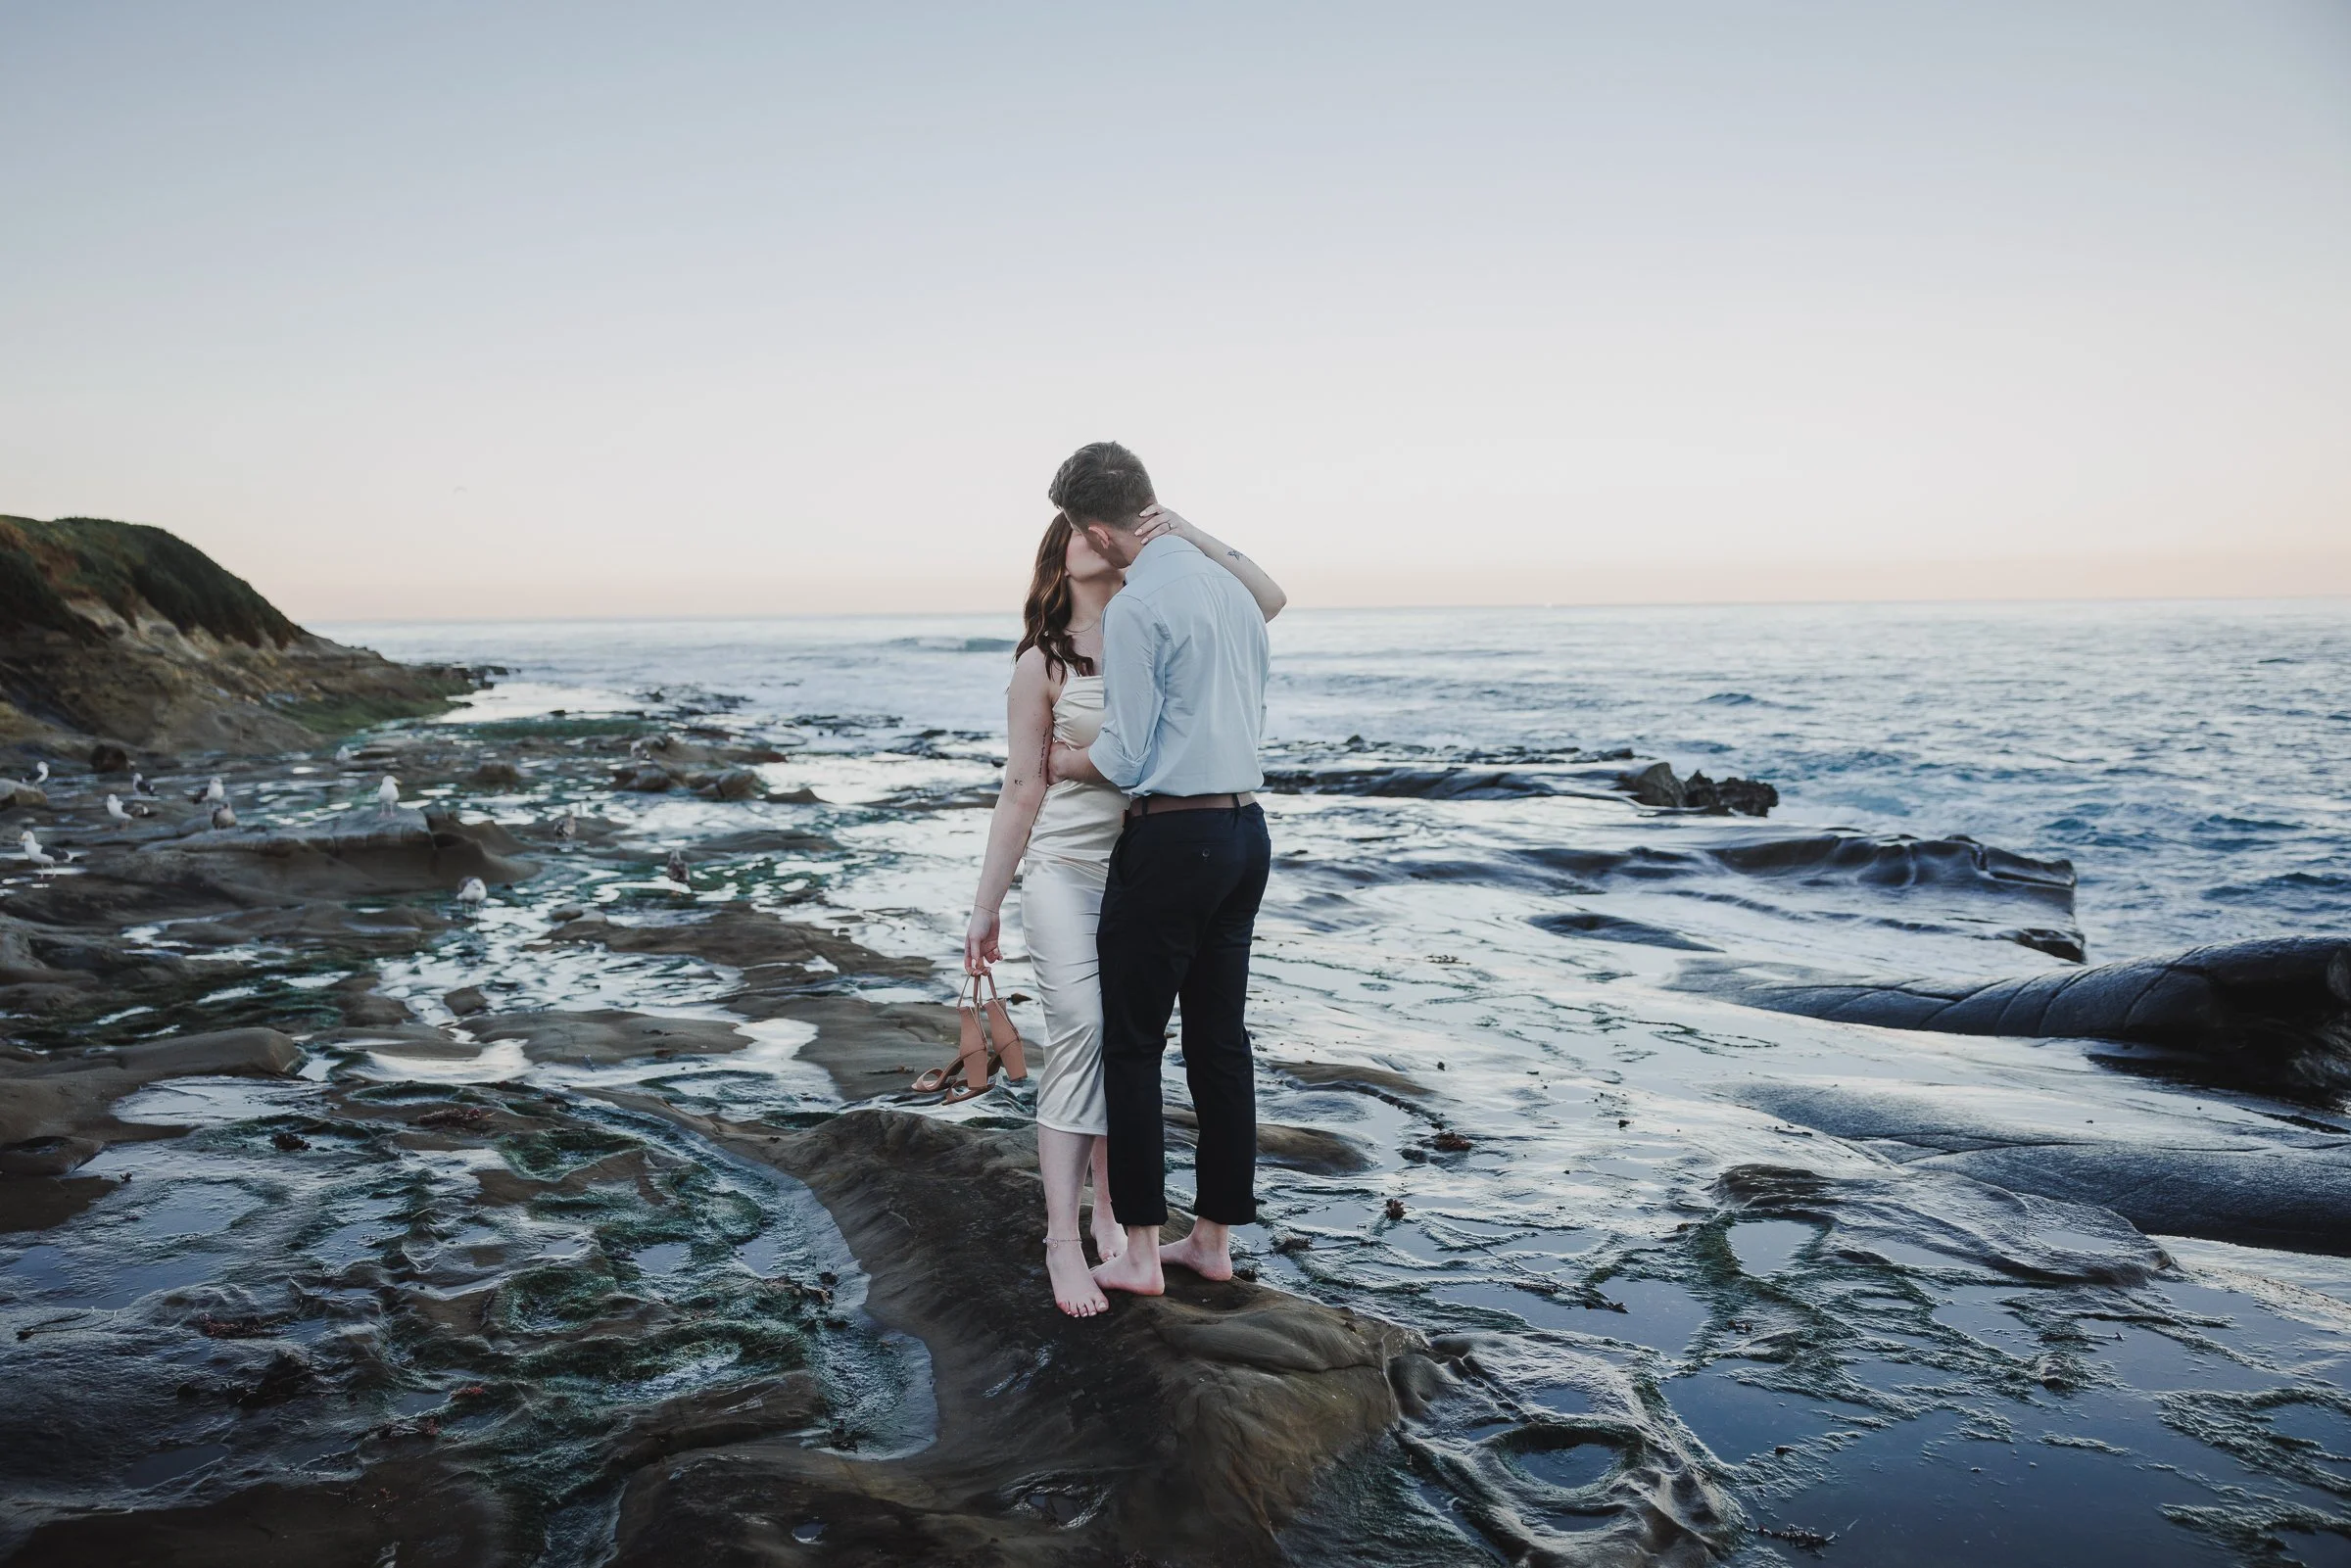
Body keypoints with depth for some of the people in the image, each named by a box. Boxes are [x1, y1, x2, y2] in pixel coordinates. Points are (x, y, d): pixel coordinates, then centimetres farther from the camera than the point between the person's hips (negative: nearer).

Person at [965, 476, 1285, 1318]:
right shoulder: (1043, 663, -3)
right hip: (1067, 874, -3)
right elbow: (1021, 790, -2)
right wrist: (986, 908, -1)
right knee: (1078, 1038, -10)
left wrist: (1190, 537, -16)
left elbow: (1268, 599, -4)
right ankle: (1063, 1242, -2)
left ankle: (1111, 1215, 24)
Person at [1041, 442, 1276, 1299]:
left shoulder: (1136, 607, -15)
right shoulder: (1231, 585, 11)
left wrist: (1052, 759, 5)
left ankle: (1139, 1252, 11)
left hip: (1171, 837, -8)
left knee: (1132, 1044, 4)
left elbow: (1124, 760, -14)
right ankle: (1213, 1238, 23)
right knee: (1221, 1040, 13)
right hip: (1247, 828, 8)